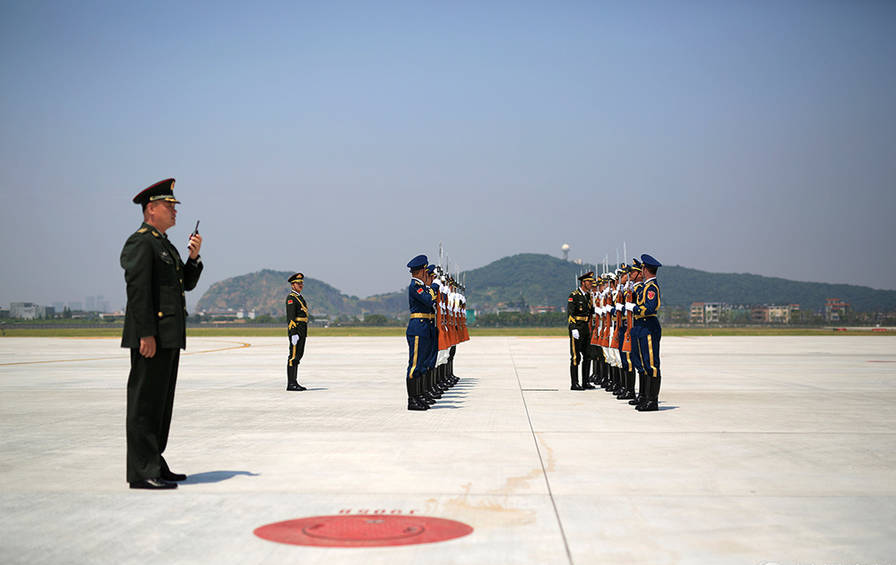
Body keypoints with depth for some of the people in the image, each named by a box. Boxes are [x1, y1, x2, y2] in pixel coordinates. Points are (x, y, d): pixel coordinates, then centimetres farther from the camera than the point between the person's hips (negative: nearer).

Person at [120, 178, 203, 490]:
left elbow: (187, 283, 21)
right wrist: (146, 334, -23)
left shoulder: (166, 245, 21)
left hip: (170, 336, 10)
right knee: (144, 402, -7)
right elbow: (137, 289, -18)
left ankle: (155, 464, 21)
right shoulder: (140, 242, -10)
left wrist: (193, 256, 4)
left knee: (161, 402, 14)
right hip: (151, 337, -10)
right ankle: (142, 472, -5)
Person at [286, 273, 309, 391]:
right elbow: (290, 317, -18)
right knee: (293, 356, -9)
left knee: (298, 355, 10)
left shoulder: (299, 297, 20)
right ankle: (291, 384, -8)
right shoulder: (291, 298, -11)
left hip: (302, 331, 10)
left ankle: (294, 382, 14)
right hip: (295, 330, -10)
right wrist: (293, 334, -24)